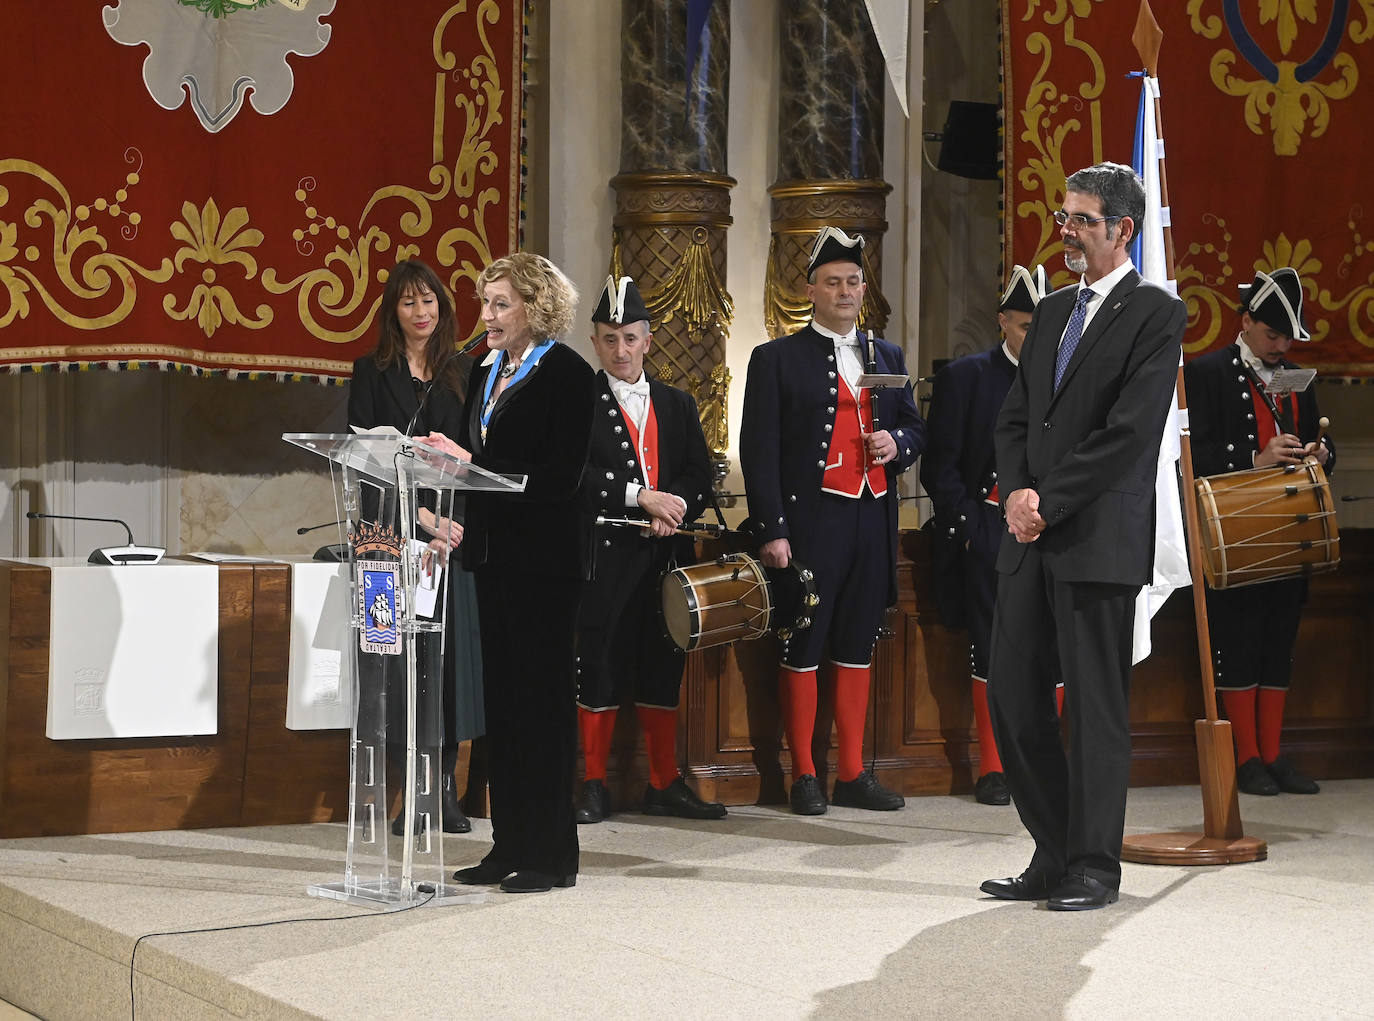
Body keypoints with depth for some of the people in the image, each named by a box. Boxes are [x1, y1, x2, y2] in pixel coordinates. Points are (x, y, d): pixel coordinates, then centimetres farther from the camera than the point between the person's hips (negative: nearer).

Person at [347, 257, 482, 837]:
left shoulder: (462, 373, 13)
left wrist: (455, 519, -7)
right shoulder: (373, 372, 4)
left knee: (453, 646, 0)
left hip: (454, 528, 3)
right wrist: (421, 516, -13)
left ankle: (446, 785, 7)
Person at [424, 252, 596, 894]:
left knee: (542, 693, -4)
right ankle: (509, 847, 16)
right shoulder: (487, 374, 16)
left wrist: (473, 466, -18)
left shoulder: (567, 374, -9)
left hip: (544, 557, -8)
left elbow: (561, 475, -17)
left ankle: (549, 854, 3)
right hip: (494, 553, 8)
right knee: (501, 697, 10)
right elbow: (474, 462, 15)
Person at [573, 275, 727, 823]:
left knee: (662, 665, 7)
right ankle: (595, 787, 6)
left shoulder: (677, 404, 16)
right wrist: (641, 497, -17)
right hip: (603, 556, -4)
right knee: (599, 664, -3)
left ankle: (665, 784, 15)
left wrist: (674, 504, -11)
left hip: (665, 553, 4)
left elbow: (700, 476, 9)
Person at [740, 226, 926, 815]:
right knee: (802, 649, -1)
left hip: (872, 523, 5)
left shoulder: (887, 357, 16)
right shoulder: (776, 359, 0)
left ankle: (853, 773, 15)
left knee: (857, 648, 9)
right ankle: (804, 777, 7)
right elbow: (760, 452, -5)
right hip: (808, 522, -5)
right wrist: (772, 533, -13)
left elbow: (915, 428, 22)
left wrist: (897, 444, -3)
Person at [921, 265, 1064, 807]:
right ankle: (992, 767, 7)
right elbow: (940, 466, 0)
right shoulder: (965, 376, 3)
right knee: (992, 646, -2)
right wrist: (969, 527, -7)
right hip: (990, 533, -3)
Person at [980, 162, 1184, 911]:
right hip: (1031, 540, 7)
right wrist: (1017, 492, -3)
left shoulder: (1154, 314, -5)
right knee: (1013, 699, 5)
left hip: (1099, 540, -7)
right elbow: (1015, 417, 16)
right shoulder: (1052, 312, 19)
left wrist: (1049, 502, -13)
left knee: (1095, 707, -1)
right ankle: (1054, 854, 16)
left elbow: (1130, 432, -14)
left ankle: (1093, 867, 8)